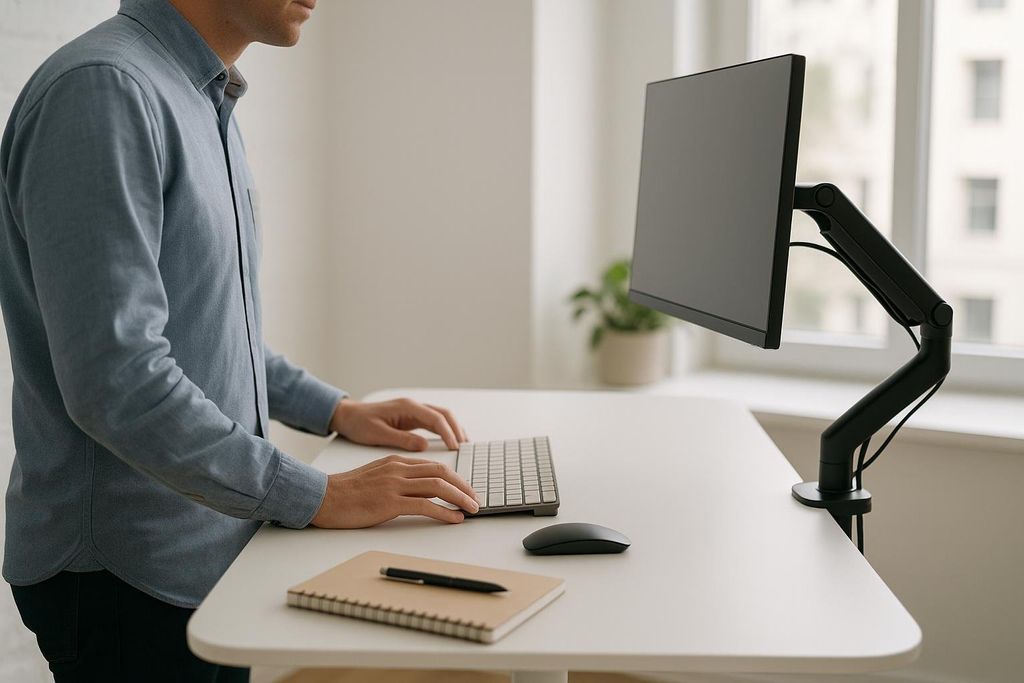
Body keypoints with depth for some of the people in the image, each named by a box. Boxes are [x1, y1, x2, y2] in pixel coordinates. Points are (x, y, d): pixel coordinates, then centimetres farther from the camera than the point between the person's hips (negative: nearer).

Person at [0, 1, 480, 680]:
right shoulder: (103, 90, -20)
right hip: (128, 576, -9)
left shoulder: (206, 104, 10)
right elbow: (115, 378, -26)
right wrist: (320, 497, -22)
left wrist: (335, 410, 12)